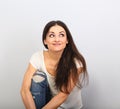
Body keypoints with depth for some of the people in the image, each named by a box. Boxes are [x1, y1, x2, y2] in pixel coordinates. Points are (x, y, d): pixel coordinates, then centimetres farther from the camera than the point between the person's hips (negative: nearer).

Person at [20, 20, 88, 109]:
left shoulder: (76, 61, -20)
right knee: (38, 76, -22)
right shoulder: (38, 57, -14)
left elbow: (63, 95, -21)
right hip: (48, 101, 1)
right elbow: (25, 90, -20)